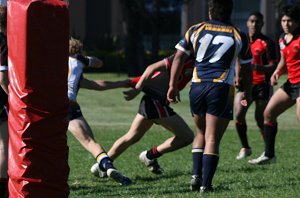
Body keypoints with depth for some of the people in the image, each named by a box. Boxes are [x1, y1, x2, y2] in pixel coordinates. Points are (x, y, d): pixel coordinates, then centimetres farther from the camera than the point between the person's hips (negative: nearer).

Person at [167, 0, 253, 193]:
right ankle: (206, 184, -10)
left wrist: (173, 86, 8)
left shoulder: (196, 30, 10)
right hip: (221, 89, -2)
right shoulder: (239, 36, 8)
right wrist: (248, 93, 28)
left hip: (197, 87, 2)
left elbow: (178, 58, 5)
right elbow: (247, 69, 14)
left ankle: (196, 175, 8)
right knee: (212, 139, -2)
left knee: (201, 133, 21)